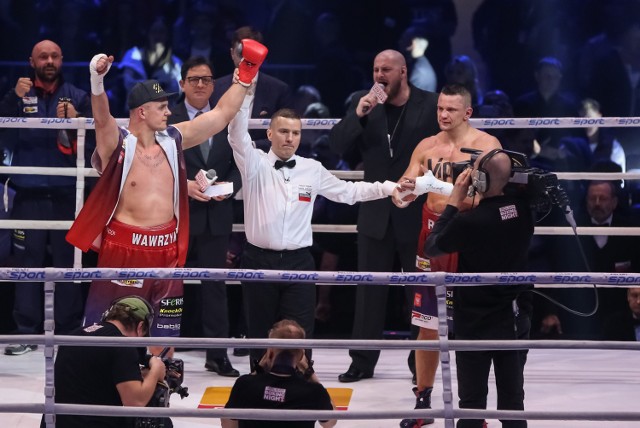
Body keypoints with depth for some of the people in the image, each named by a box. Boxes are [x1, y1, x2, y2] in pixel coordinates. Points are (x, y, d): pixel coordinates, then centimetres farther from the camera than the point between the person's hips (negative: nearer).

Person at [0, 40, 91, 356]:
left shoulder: (78, 97, 10)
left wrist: (75, 121, -16)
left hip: (66, 194, 0)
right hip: (29, 195, 0)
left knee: (68, 263, 0)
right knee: (28, 264, -2)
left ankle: (69, 332, 4)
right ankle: (27, 332, 0)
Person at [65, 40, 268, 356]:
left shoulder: (172, 140, 8)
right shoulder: (117, 143, -7)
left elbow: (221, 114, 13)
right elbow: (102, 117, -28)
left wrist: (245, 76, 9)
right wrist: (97, 81, -46)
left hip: (166, 248, 6)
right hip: (123, 248, -6)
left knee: (165, 327, 13)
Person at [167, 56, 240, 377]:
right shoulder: (167, 119, -1)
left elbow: (239, 164, 8)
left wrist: (228, 186, -10)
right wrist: (184, 185, -18)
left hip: (215, 215, 2)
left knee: (214, 285, 2)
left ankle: (217, 355, 5)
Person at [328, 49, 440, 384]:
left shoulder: (430, 105, -7)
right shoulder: (363, 103, 2)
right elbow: (337, 146, -3)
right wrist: (358, 116, -18)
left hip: (418, 214, -3)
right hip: (377, 213, 3)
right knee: (370, 289, 6)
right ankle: (363, 360, 12)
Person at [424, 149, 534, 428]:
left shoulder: (469, 221, -25)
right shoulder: (522, 209, -8)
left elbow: (431, 248, -8)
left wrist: (454, 202, -7)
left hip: (477, 324, -5)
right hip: (515, 319, 5)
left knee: (472, 402, 6)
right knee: (512, 398, 12)